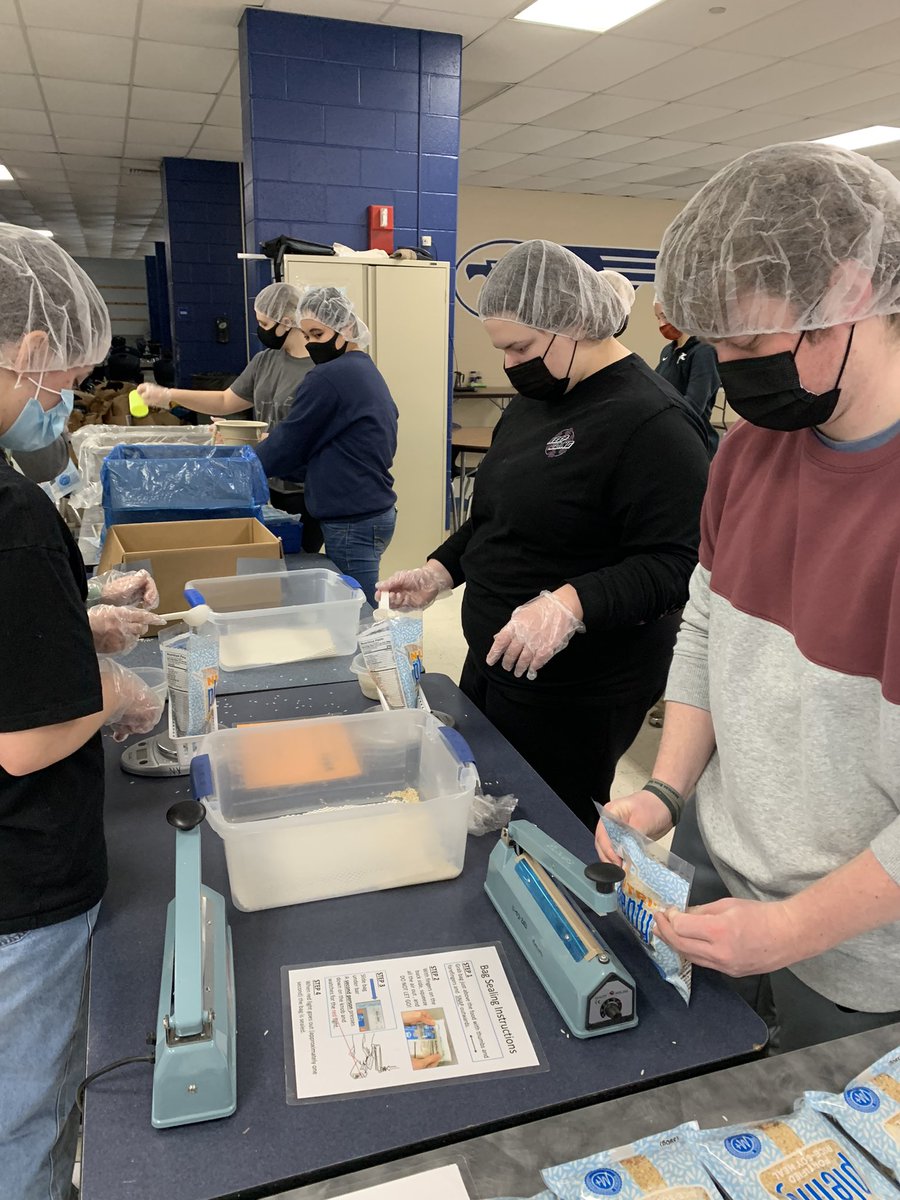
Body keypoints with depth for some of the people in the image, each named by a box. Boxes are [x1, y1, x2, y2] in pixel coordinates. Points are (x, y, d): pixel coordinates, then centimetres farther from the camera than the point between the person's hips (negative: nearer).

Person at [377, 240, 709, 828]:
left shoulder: (650, 419, -20)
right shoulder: (535, 399, 11)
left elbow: (674, 563, -25)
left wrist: (572, 604, -37)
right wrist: (441, 571, 10)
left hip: (577, 695, -9)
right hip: (494, 662, 9)